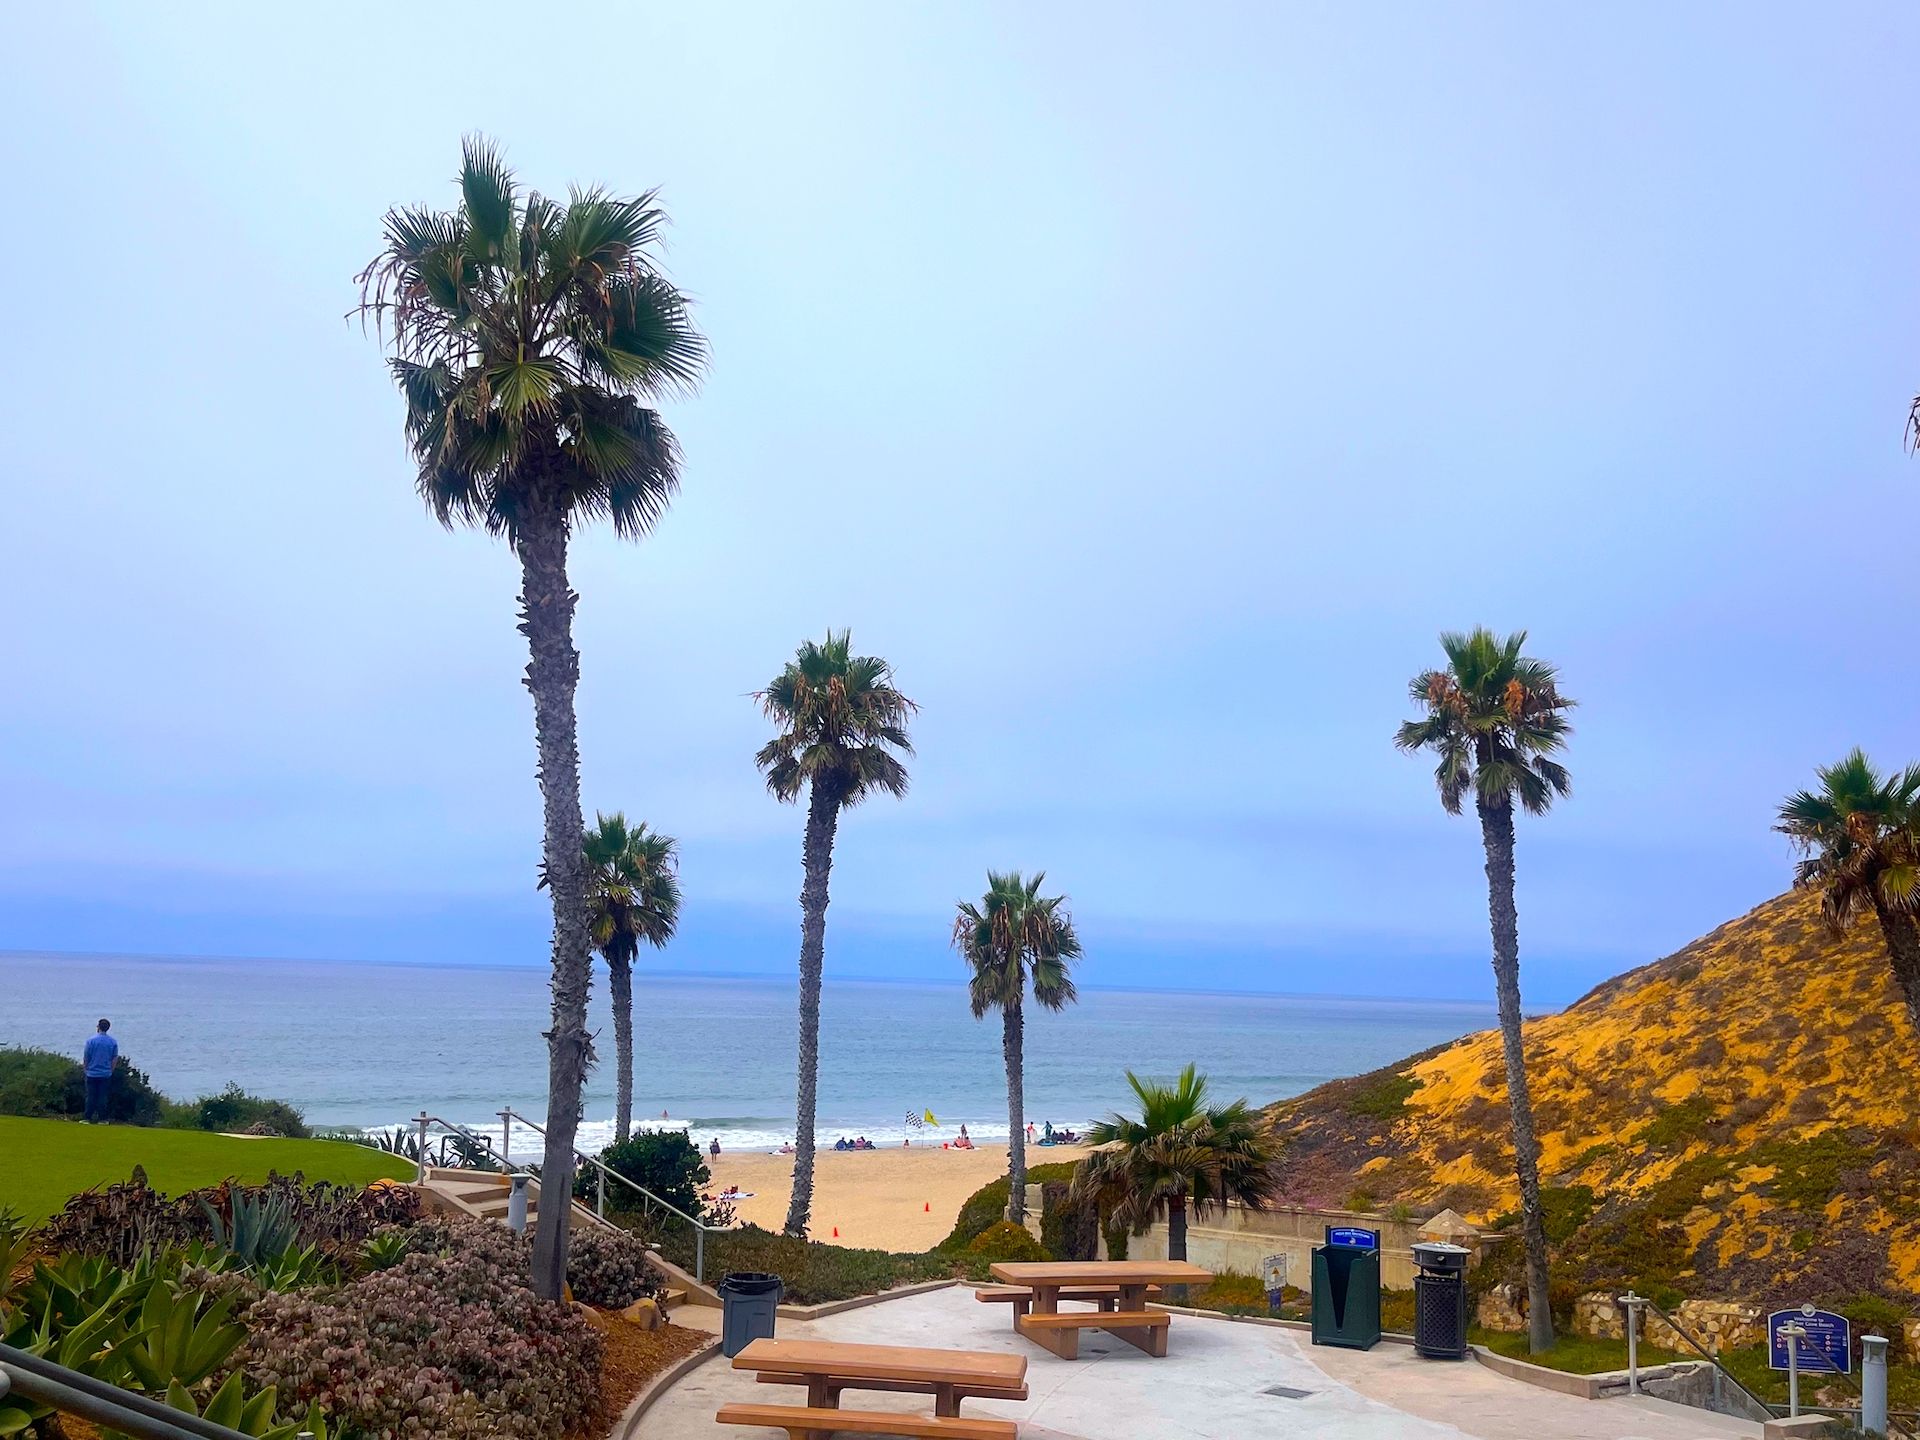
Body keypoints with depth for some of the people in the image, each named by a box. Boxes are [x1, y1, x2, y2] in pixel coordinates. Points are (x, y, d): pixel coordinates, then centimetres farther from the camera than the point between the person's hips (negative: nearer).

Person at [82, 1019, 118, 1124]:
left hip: (92, 1073, -2)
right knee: (103, 1096, 5)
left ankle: (89, 1118, 8)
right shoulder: (113, 1042, -1)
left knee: (91, 1096, 6)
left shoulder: (91, 1040, -9)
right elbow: (114, 1059, 4)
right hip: (106, 1074, 2)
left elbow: (85, 1057, -5)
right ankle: (102, 1118, 6)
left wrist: (86, 1068, 10)